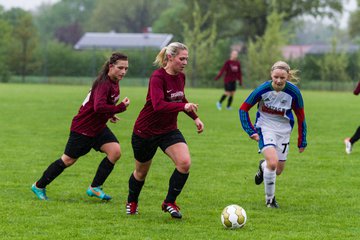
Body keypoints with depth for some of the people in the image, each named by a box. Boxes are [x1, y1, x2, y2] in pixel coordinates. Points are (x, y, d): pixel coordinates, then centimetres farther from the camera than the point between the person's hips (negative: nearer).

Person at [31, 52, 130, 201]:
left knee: (115, 151, -10)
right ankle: (39, 186, 22)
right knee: (68, 160, 3)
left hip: (98, 127, 8)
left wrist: (110, 114, 8)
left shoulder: (114, 83, 3)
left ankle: (95, 188, 1)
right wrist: (121, 107, -36)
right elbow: (98, 107, -41)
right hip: (83, 128, -8)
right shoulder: (104, 83, -26)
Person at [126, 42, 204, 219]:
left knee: (185, 163, -19)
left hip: (169, 130, 5)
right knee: (141, 171, 13)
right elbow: (158, 105, -39)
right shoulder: (158, 77, -23)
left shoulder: (180, 77, 0)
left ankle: (169, 203, -2)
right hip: (146, 131, -5)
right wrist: (184, 107, -49)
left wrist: (195, 118, 18)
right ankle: (132, 202, 43)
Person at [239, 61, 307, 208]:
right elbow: (243, 109, -8)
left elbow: (300, 117, -2)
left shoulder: (294, 92, -17)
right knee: (273, 162, -24)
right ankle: (270, 199, -3)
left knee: (278, 170, 9)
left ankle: (263, 166, 47)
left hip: (284, 129, 3)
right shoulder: (263, 89, -20)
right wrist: (251, 131, -14)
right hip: (265, 127, -3)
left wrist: (302, 142, 4)